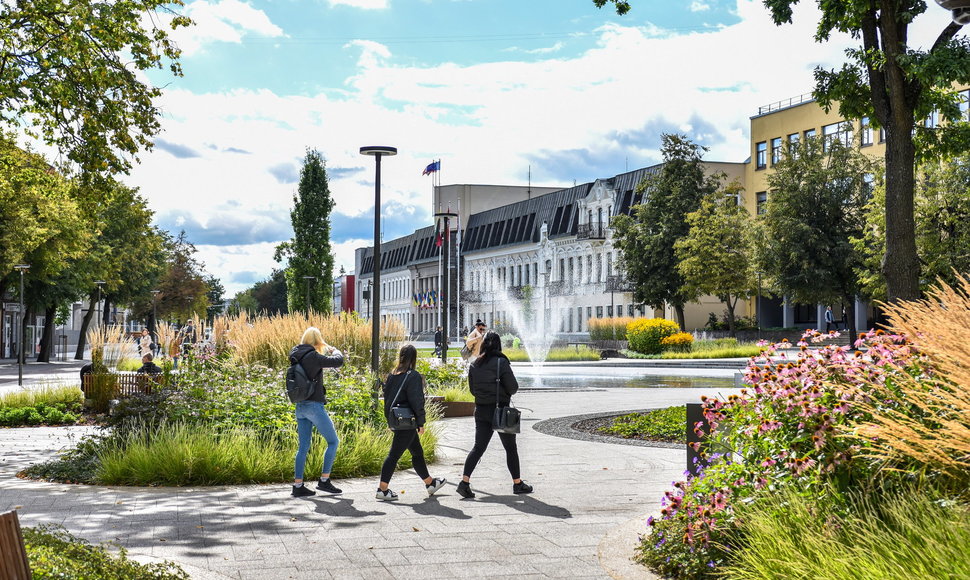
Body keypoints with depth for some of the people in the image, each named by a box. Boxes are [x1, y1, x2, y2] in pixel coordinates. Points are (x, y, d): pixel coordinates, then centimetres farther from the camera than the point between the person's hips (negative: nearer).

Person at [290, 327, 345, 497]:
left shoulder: (296, 357, 7)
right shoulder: (313, 357, -16)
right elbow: (338, 361, -13)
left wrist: (326, 351, 26)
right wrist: (334, 350, 9)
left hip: (300, 406, 8)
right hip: (314, 406, -8)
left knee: (303, 446, 11)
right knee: (333, 441, 5)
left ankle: (298, 485, 10)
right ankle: (324, 480, 5)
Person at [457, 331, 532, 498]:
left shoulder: (474, 365, 4)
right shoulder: (501, 363, -12)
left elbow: (473, 390, 11)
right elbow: (513, 387, -11)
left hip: (481, 411, 4)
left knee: (478, 447, 4)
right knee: (510, 448, 10)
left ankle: (465, 481, -10)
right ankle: (517, 484, 19)